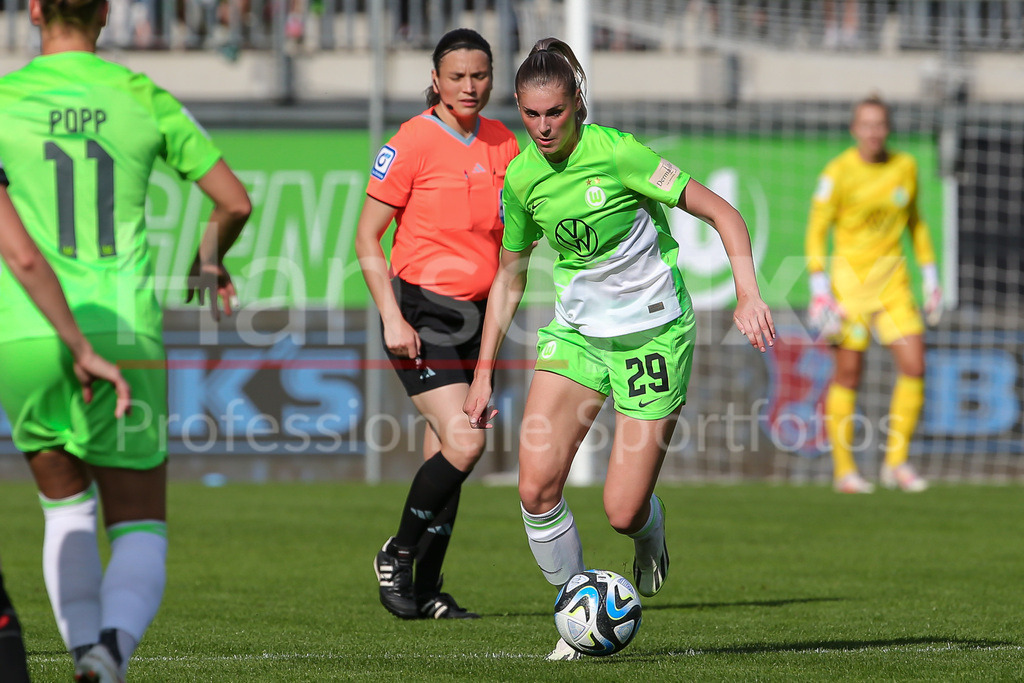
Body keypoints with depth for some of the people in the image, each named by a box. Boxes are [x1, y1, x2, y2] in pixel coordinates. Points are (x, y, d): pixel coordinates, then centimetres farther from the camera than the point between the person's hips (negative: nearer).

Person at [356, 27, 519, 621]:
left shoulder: (502, 144, 9)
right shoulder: (413, 143, -10)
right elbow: (367, 239, -8)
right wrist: (392, 318, -16)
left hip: (477, 314, 6)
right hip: (421, 314, -6)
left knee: (446, 455, 7)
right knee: (463, 443, -18)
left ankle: (425, 591, 15)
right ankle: (397, 555, 1)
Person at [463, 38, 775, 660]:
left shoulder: (616, 153, -17)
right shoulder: (522, 178, -1)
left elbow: (723, 214, -14)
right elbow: (510, 277, 12)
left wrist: (749, 295, -27)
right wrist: (484, 373, 11)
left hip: (653, 333, -4)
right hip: (576, 332, 4)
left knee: (623, 511, -9)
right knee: (537, 487, -14)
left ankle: (650, 539, 30)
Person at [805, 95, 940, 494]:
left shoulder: (905, 166, 5)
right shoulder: (838, 173, -8)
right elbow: (816, 231, -6)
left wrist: (930, 278, 14)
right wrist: (819, 291, -14)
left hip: (893, 281, 4)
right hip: (849, 278, -4)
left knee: (914, 367, -7)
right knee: (848, 372, -2)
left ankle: (896, 462, 4)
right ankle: (843, 469, 9)